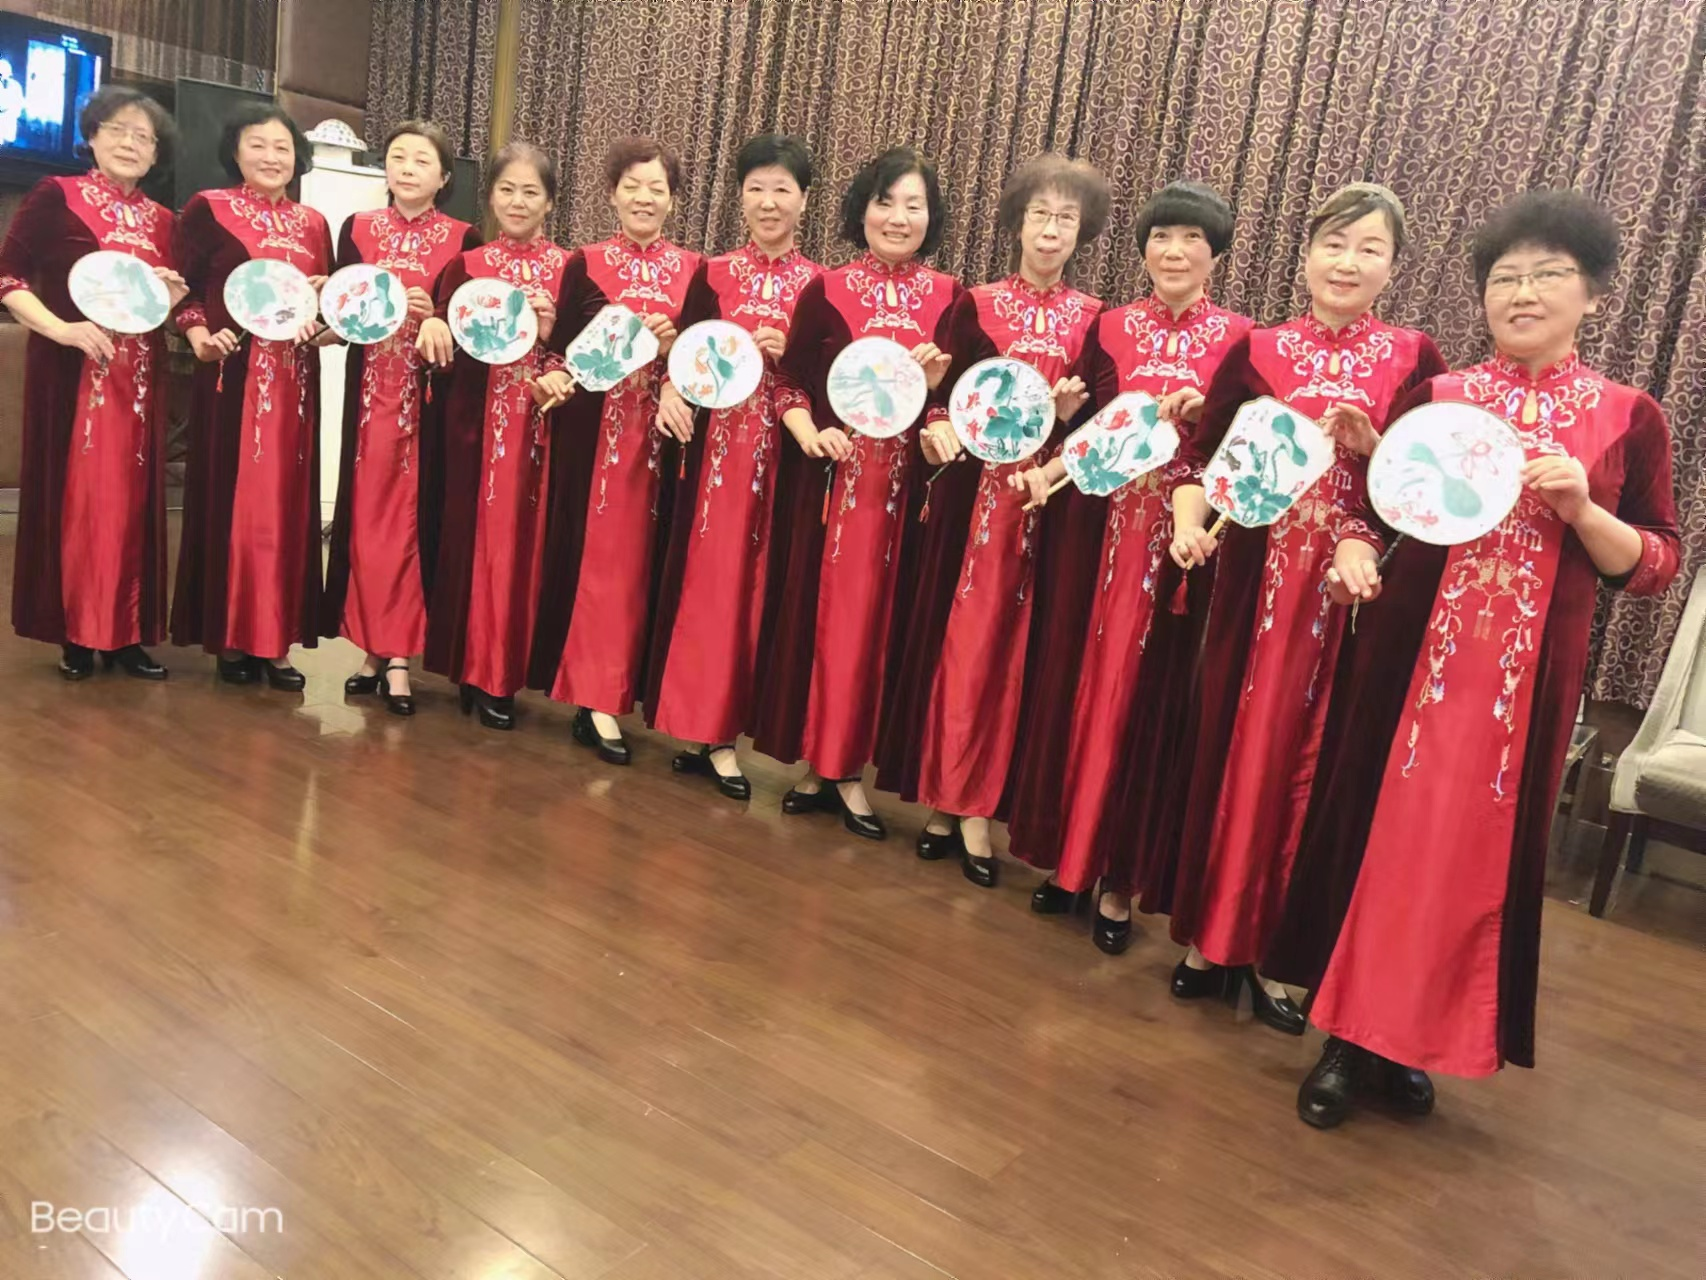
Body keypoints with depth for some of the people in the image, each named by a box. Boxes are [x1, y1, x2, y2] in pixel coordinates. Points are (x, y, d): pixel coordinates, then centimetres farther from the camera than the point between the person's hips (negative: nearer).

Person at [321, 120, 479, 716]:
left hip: (430, 392, -2)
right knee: (367, 516, 2)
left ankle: (398, 653, 2)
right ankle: (375, 647, 11)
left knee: (412, 517, -3)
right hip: (370, 389, 2)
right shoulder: (357, 229, 9)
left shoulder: (463, 239, 3)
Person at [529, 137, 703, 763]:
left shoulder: (693, 270, 9)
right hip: (596, 427, -1)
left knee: (638, 558, 2)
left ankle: (604, 695, 12)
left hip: (662, 430, 1)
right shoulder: (586, 263, 6)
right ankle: (596, 696, 4)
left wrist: (672, 346, -14)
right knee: (596, 555, -2)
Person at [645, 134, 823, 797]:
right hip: (716, 446, 0)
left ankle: (720, 730, 14)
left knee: (757, 586, 4)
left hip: (783, 453, 0)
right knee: (707, 581, 1)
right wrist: (672, 389, -24)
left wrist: (790, 355, -13)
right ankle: (705, 727, 11)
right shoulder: (713, 275, 6)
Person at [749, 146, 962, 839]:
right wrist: (809, 434, -14)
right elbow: (788, 379, 2)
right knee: (819, 611, 4)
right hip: (831, 476, -1)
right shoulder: (826, 289, 3)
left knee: (877, 617, 4)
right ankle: (816, 759, 18)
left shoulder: (949, 297, 6)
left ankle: (847, 765, 16)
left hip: (907, 482, 1)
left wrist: (937, 389, -13)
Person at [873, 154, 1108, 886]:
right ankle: (940, 796, 13)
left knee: (1006, 648, 2)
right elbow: (944, 399, -1)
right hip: (971, 492, 0)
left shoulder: (1092, 320, 7)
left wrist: (1066, 416, -15)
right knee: (952, 639, 2)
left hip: (1045, 500, 0)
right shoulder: (975, 305, 6)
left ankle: (975, 808, 8)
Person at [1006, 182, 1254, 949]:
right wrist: (1049, 471, -14)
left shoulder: (1237, 337, 1)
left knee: (1149, 700, 2)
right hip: (1103, 531, 3)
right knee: (1081, 687, 6)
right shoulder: (1110, 328, 8)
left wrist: (1205, 416, -19)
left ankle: (1122, 877, 13)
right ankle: (1070, 854, 20)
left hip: (1183, 543, -2)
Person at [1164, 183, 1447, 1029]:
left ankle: (1278, 948, 18)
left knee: (1314, 762, 5)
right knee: (1234, 750, 6)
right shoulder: (1257, 351, 5)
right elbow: (1202, 455, 0)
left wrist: (1371, 447, -16)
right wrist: (1187, 525, -17)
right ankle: (1213, 934, 21)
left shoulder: (1413, 360, 3)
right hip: (1259, 582, 1)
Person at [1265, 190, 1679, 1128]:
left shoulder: (1627, 417, 2)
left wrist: (1581, 510, -15)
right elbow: (1371, 505, 11)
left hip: (1527, 675, 0)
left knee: (1479, 852, 7)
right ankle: (1349, 1037, 19)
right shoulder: (1436, 396, 5)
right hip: (1410, 653, 1)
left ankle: (1413, 1039, 25)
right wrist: (1354, 551, -10)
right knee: (1377, 831, 4)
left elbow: (1655, 566, 2)